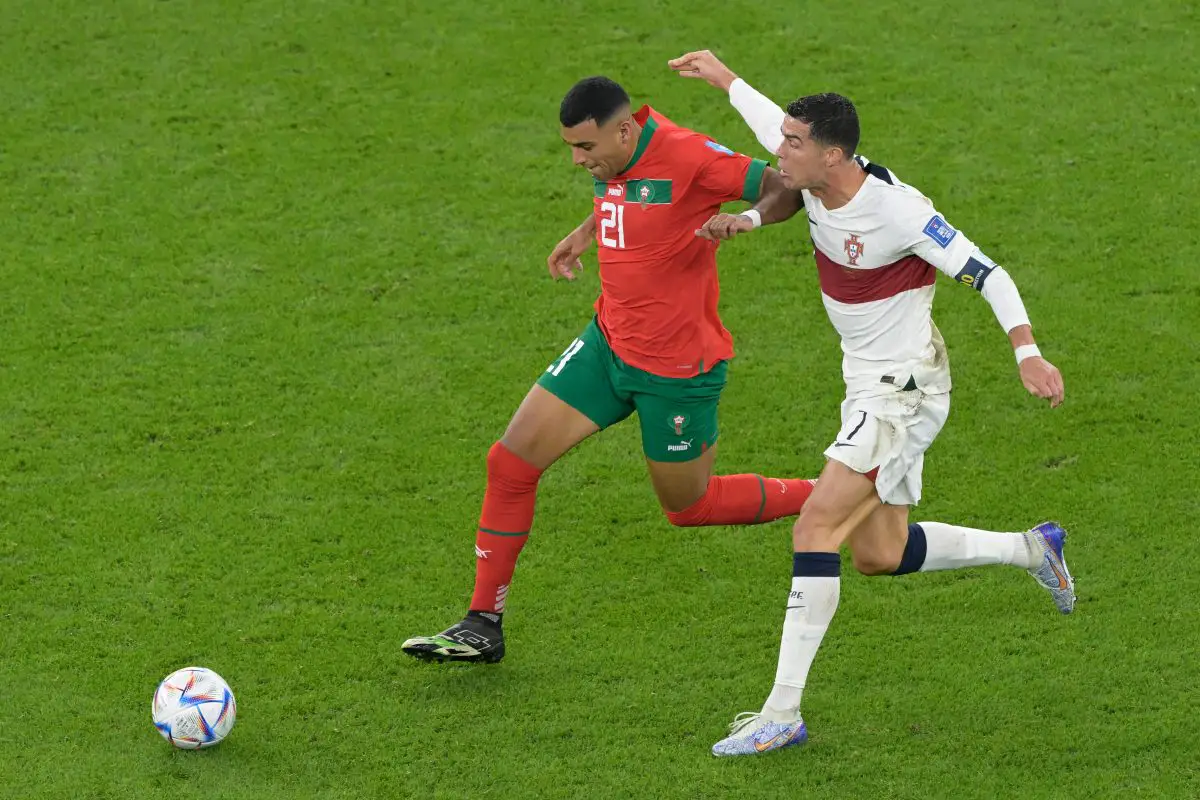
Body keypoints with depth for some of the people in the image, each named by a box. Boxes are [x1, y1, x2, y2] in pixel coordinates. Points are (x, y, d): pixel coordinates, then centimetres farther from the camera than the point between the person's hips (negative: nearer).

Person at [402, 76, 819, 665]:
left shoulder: (686, 156, -23)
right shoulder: (613, 164, 2)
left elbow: (786, 187, -21)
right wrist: (587, 232, 13)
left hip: (676, 367, -7)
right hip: (609, 344, 8)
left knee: (688, 506, 8)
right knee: (510, 461, -1)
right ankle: (483, 625, 8)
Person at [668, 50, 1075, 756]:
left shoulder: (895, 209, -26)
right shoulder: (817, 177, -5)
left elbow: (986, 272, -23)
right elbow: (775, 125, 19)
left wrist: (1028, 353, -33)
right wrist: (722, 77, 20)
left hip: (904, 392, -9)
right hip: (870, 387, 9)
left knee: (815, 529, -18)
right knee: (880, 555, 15)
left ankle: (783, 714, -17)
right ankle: (1033, 549, 34)